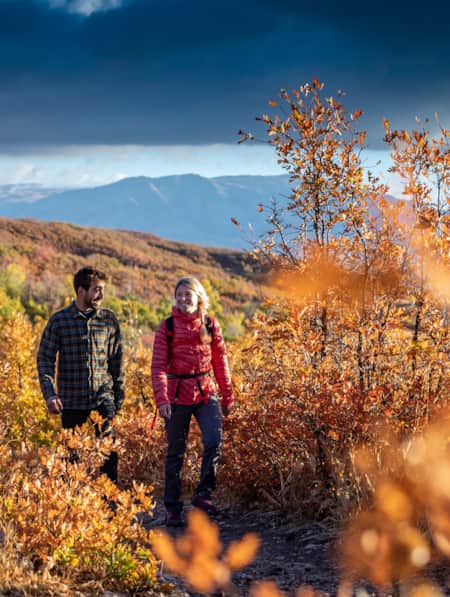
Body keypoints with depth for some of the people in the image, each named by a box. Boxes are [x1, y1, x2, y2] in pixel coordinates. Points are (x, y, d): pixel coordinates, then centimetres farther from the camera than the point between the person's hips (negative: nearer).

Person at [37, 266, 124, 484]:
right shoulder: (59, 320, -1)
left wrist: (119, 396, 11)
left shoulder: (109, 319, 5)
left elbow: (117, 360, 11)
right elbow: (45, 359, 0)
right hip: (72, 403, -1)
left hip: (103, 400, 1)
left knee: (108, 456, -4)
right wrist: (49, 394, -12)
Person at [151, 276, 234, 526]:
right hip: (178, 395, -1)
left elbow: (220, 360, 10)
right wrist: (161, 399, -16)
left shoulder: (210, 324, 5)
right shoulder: (167, 327, -1)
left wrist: (227, 395, 10)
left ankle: (203, 493, 0)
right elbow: (158, 365, -5)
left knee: (214, 441, -18)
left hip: (206, 393, 2)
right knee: (175, 452, 5)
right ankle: (172, 509, 15)